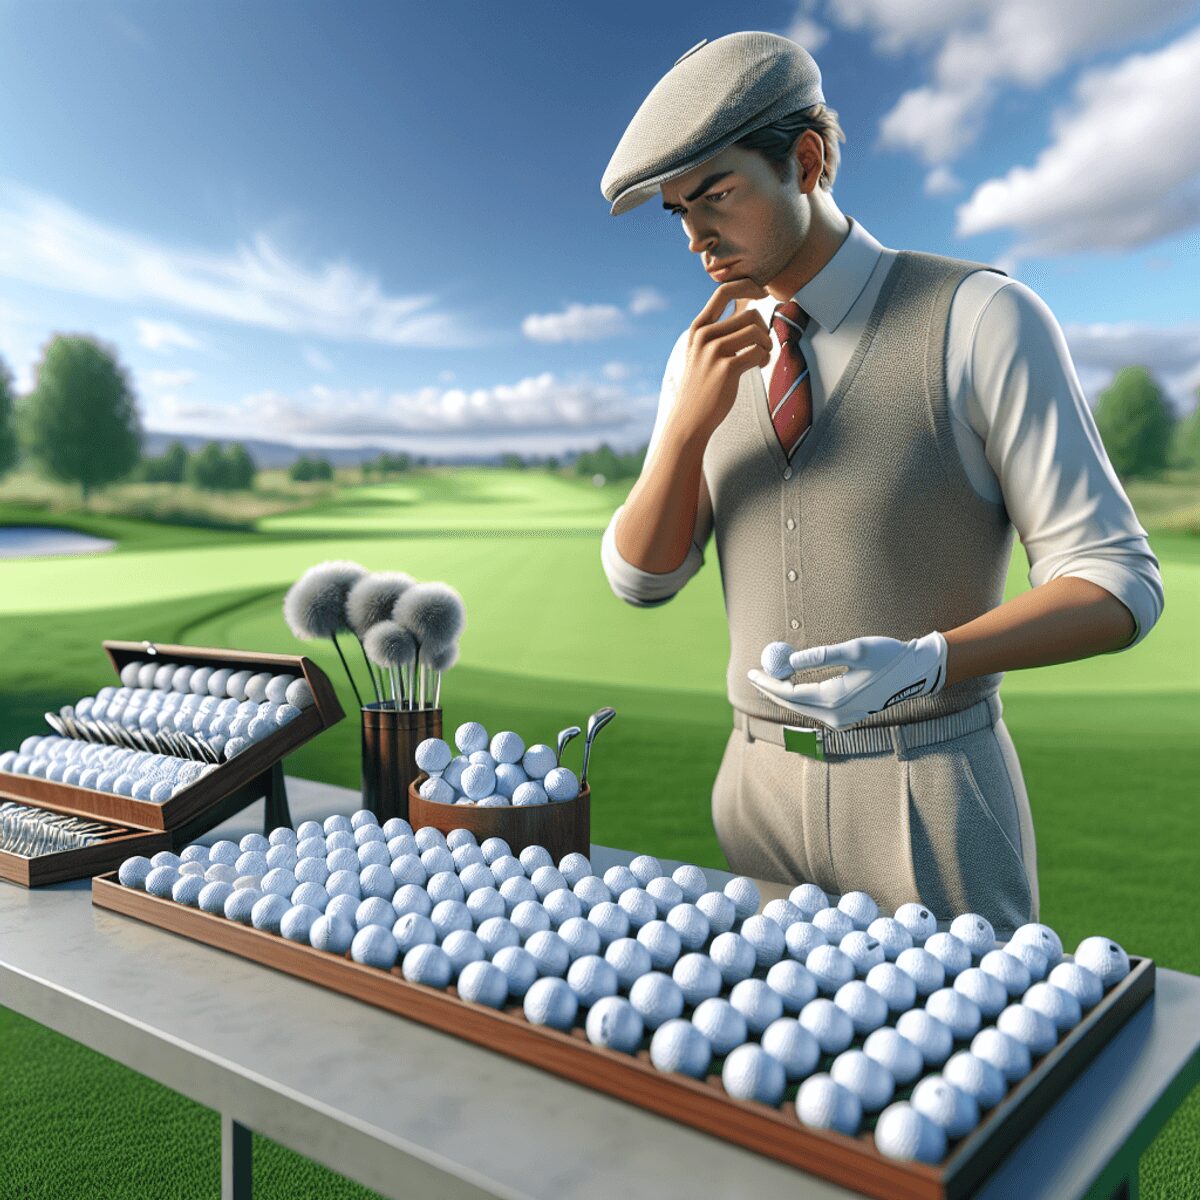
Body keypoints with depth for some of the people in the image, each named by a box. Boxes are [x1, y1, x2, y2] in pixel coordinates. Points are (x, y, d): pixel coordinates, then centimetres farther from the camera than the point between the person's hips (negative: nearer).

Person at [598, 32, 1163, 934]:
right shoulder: (708, 355, 5)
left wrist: (923, 665, -28)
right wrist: (692, 419, -14)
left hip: (932, 802, -4)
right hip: (762, 788, 5)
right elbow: (641, 578, 2)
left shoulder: (982, 320, -10)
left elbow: (1119, 586, -11)